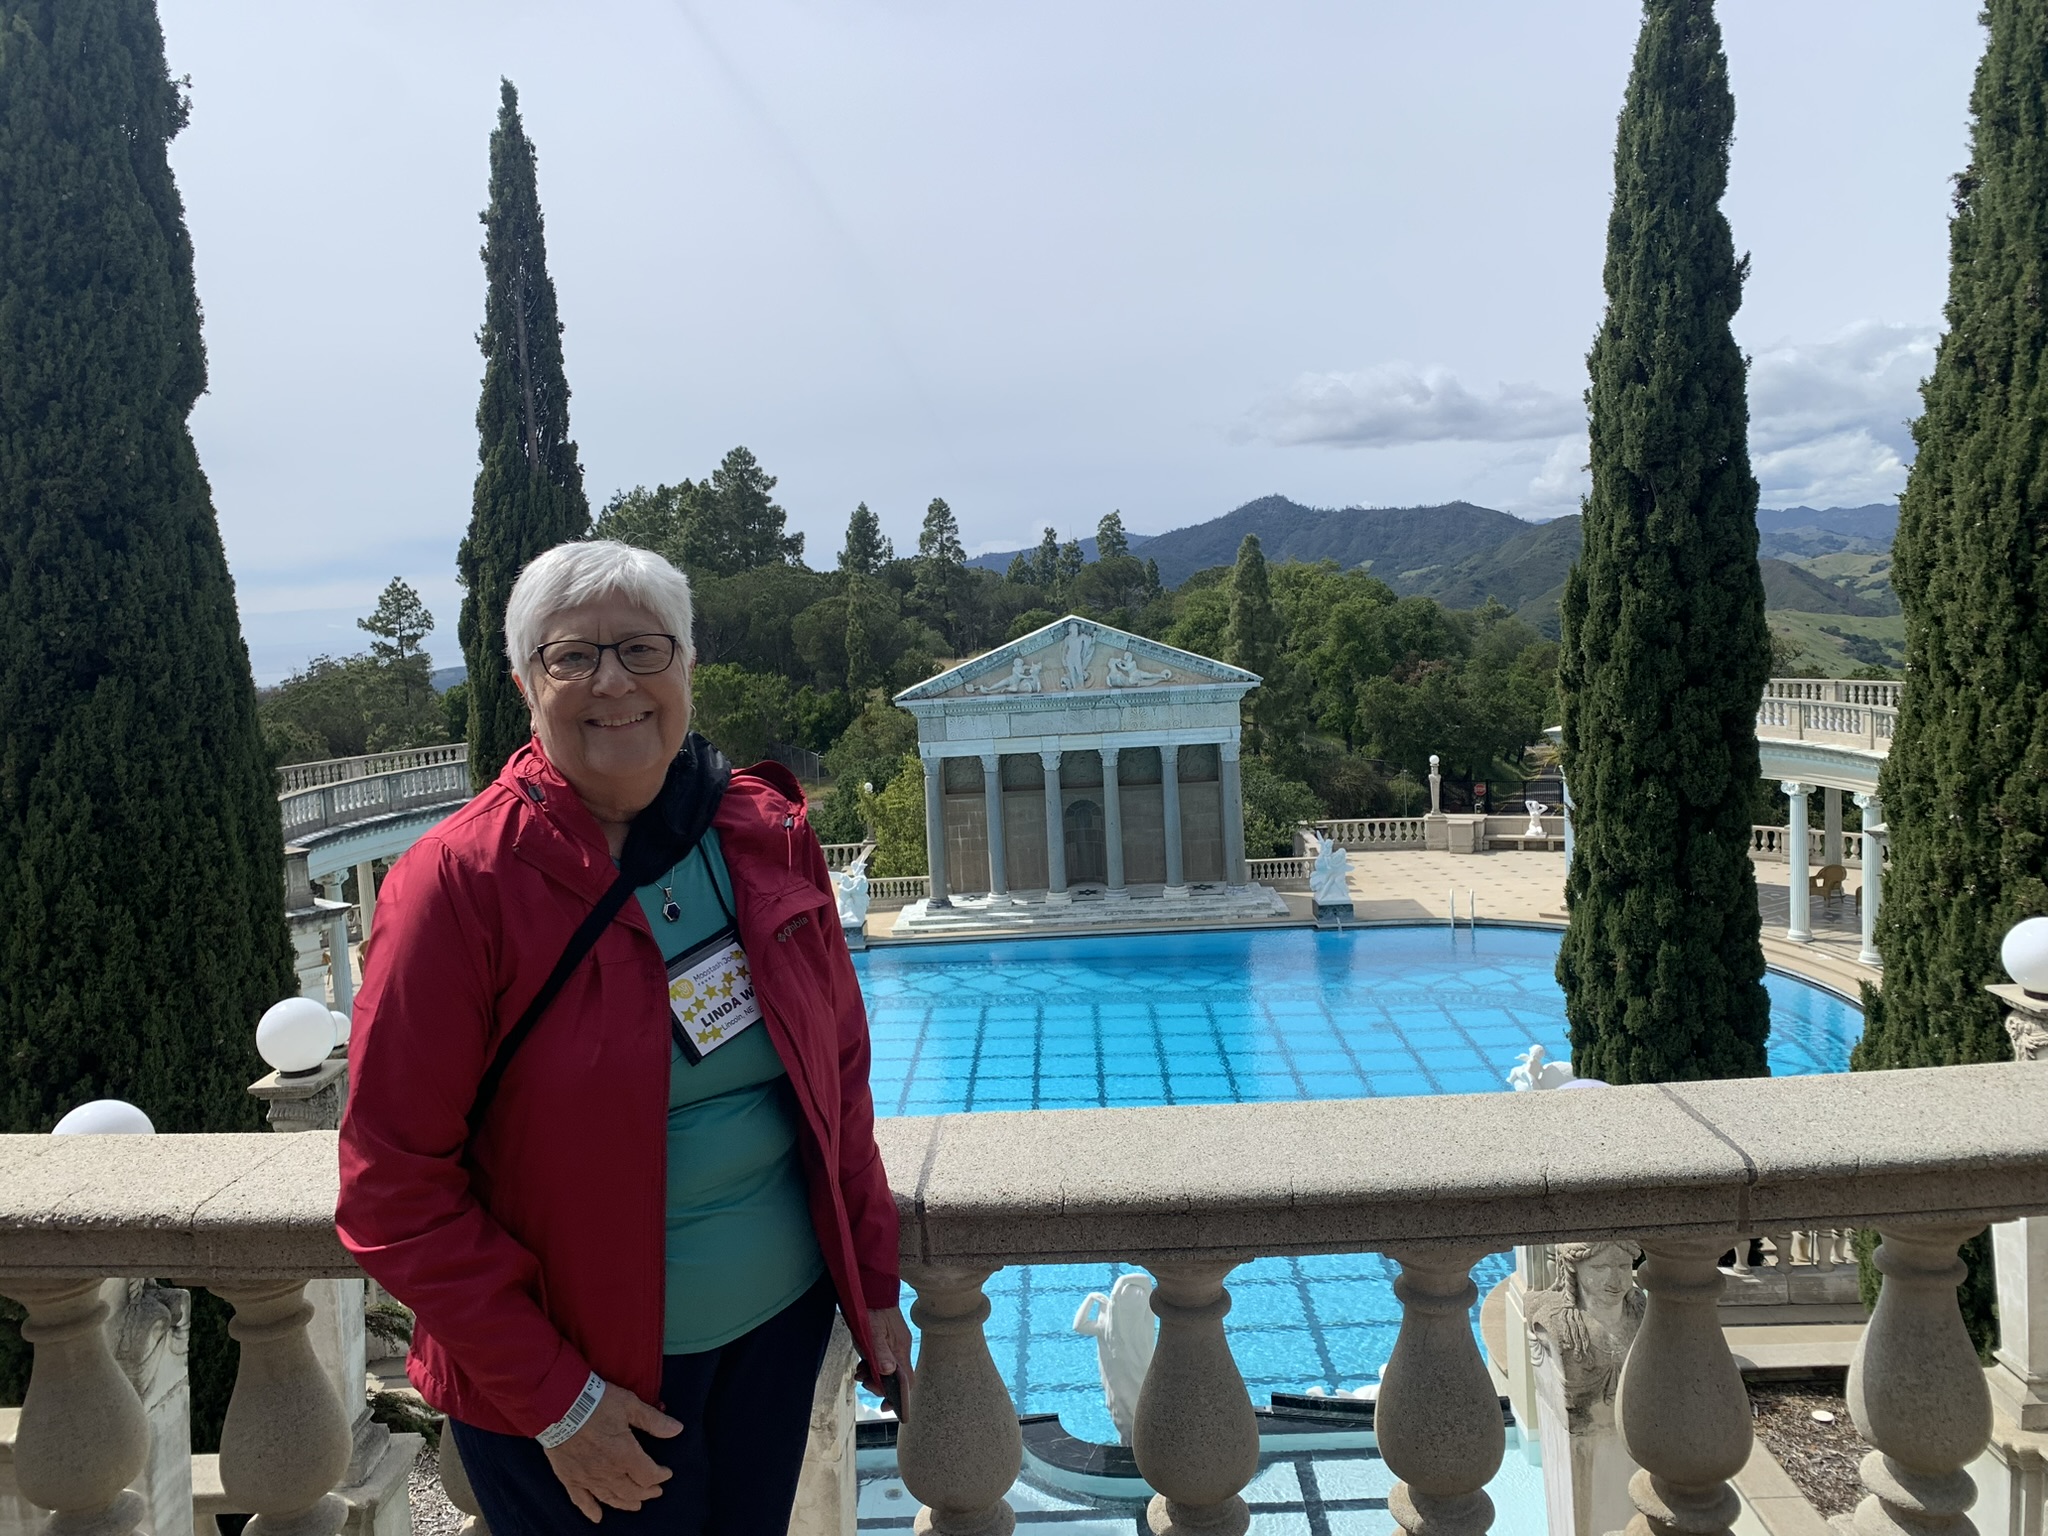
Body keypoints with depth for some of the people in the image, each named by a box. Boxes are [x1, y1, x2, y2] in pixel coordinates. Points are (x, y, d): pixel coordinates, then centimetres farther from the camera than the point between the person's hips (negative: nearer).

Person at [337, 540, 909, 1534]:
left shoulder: (767, 834, -3)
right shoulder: (460, 883, -16)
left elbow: (838, 1070, 5)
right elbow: (396, 1190, -15)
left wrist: (873, 1283, 5)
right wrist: (554, 1399, -15)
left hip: (783, 1325, 4)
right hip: (588, 1381, -4)